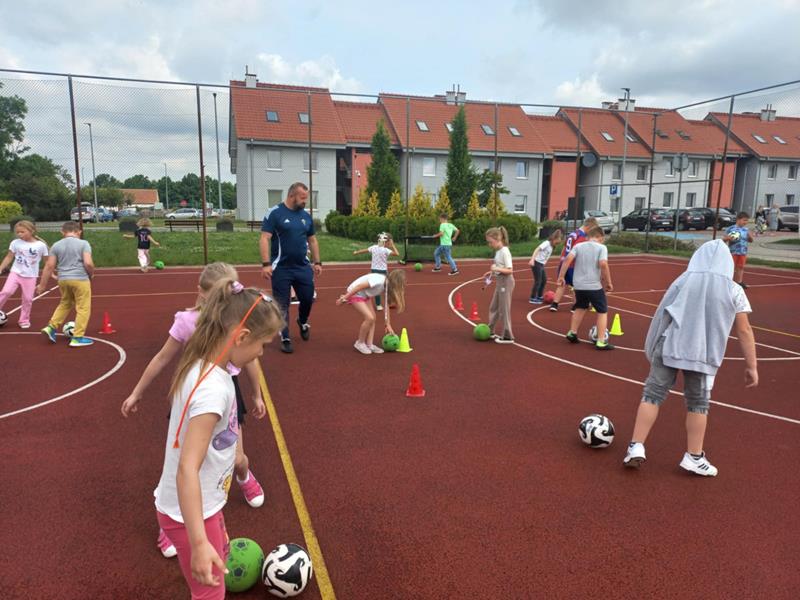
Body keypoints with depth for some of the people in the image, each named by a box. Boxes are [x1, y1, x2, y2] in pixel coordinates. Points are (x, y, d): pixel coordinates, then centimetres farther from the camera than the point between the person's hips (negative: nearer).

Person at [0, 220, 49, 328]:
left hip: (30, 276, -1)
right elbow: (9, 257, 7)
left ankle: (24, 320, 19)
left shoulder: (41, 245, -7)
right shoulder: (15, 243, -2)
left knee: (27, 299, 4)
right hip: (16, 273, 1)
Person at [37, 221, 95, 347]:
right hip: (80, 279, -5)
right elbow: (88, 263, -15)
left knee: (65, 304, 26)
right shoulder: (83, 243, -4)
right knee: (83, 308, 3)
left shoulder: (56, 245, 7)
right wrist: (91, 275, 5)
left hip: (63, 280, 5)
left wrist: (42, 284, 11)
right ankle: (77, 338, 3)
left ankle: (51, 327, 18)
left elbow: (49, 266, 5)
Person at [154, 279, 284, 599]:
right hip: (189, 512, -9)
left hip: (204, 502, 9)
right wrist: (198, 543, -34)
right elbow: (186, 470, -34)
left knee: (221, 553, 32)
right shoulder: (213, 389, -33)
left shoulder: (204, 367, -5)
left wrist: (232, 455, 25)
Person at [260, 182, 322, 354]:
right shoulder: (274, 213, -9)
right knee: (282, 305, 3)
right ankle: (285, 338, 16)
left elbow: (312, 240, 17)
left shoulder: (306, 216, 8)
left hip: (303, 267, 5)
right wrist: (266, 264, -21)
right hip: (281, 268, -4)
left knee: (308, 298, 8)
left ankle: (303, 322, 39)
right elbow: (265, 239, -13)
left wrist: (317, 262, 12)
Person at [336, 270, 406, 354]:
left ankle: (369, 344, 9)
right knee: (369, 318, -16)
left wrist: (388, 324, 7)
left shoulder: (387, 286, 0)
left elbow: (386, 306, 6)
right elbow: (359, 286, -27)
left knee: (373, 318, 5)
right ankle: (360, 343, 1)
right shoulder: (379, 281, -29)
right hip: (354, 293, -9)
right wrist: (344, 298, -23)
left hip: (364, 295, 9)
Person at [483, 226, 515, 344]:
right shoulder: (498, 251, 8)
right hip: (500, 282, 9)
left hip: (506, 282, -9)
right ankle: (490, 331, 30)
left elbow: (510, 270, -22)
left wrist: (496, 269, -31)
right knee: (493, 307, 17)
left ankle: (507, 337, 7)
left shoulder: (504, 252, -18)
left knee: (504, 309, -2)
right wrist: (492, 272, 6)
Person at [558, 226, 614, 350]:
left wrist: (561, 276, -4)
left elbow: (568, 259, -7)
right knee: (602, 311, 9)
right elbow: (603, 264, -17)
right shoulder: (601, 247, -3)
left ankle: (572, 333, 28)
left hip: (578, 285, 4)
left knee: (580, 308, 27)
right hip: (594, 286, -4)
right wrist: (608, 282, -8)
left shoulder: (578, 246, 6)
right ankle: (601, 341, 5)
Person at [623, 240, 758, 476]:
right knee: (698, 403, 13)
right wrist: (751, 366, 7)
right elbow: (744, 331, 2)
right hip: (703, 354, 0)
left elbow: (662, 316, 5)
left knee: (653, 393, 8)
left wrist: (653, 349, 13)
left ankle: (636, 447, 6)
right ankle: (694, 457, 21)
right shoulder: (734, 290, 3)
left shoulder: (682, 281, 6)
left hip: (669, 347, 0)